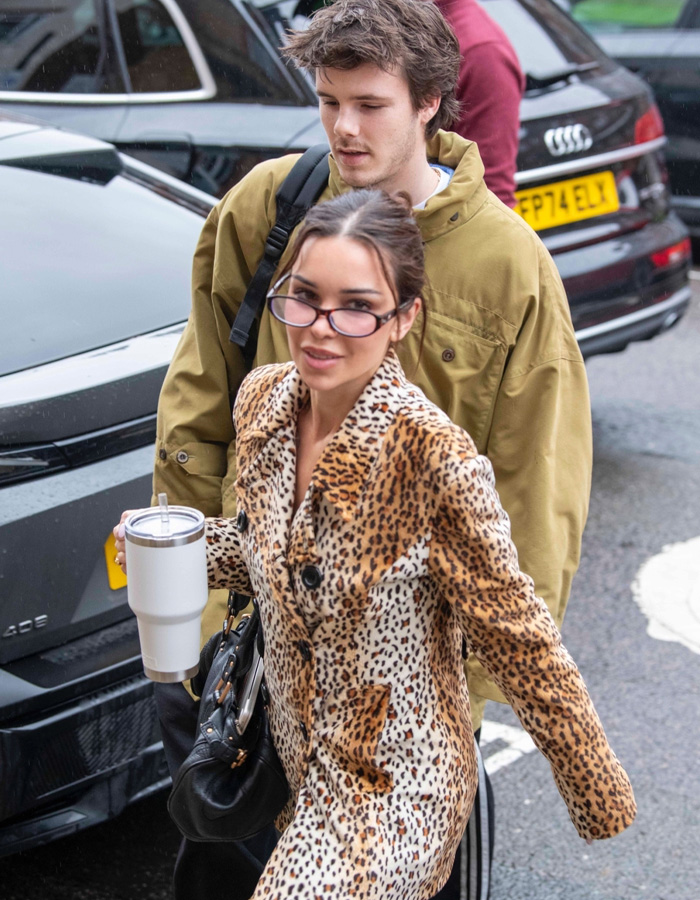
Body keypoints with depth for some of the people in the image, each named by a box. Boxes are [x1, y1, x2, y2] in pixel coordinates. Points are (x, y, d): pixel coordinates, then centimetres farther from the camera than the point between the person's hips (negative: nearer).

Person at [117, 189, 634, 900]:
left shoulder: (433, 458, -27)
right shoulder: (263, 400, -7)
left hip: (395, 783, -6)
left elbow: (519, 640, -17)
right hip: (297, 762, 7)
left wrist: (602, 797, -8)